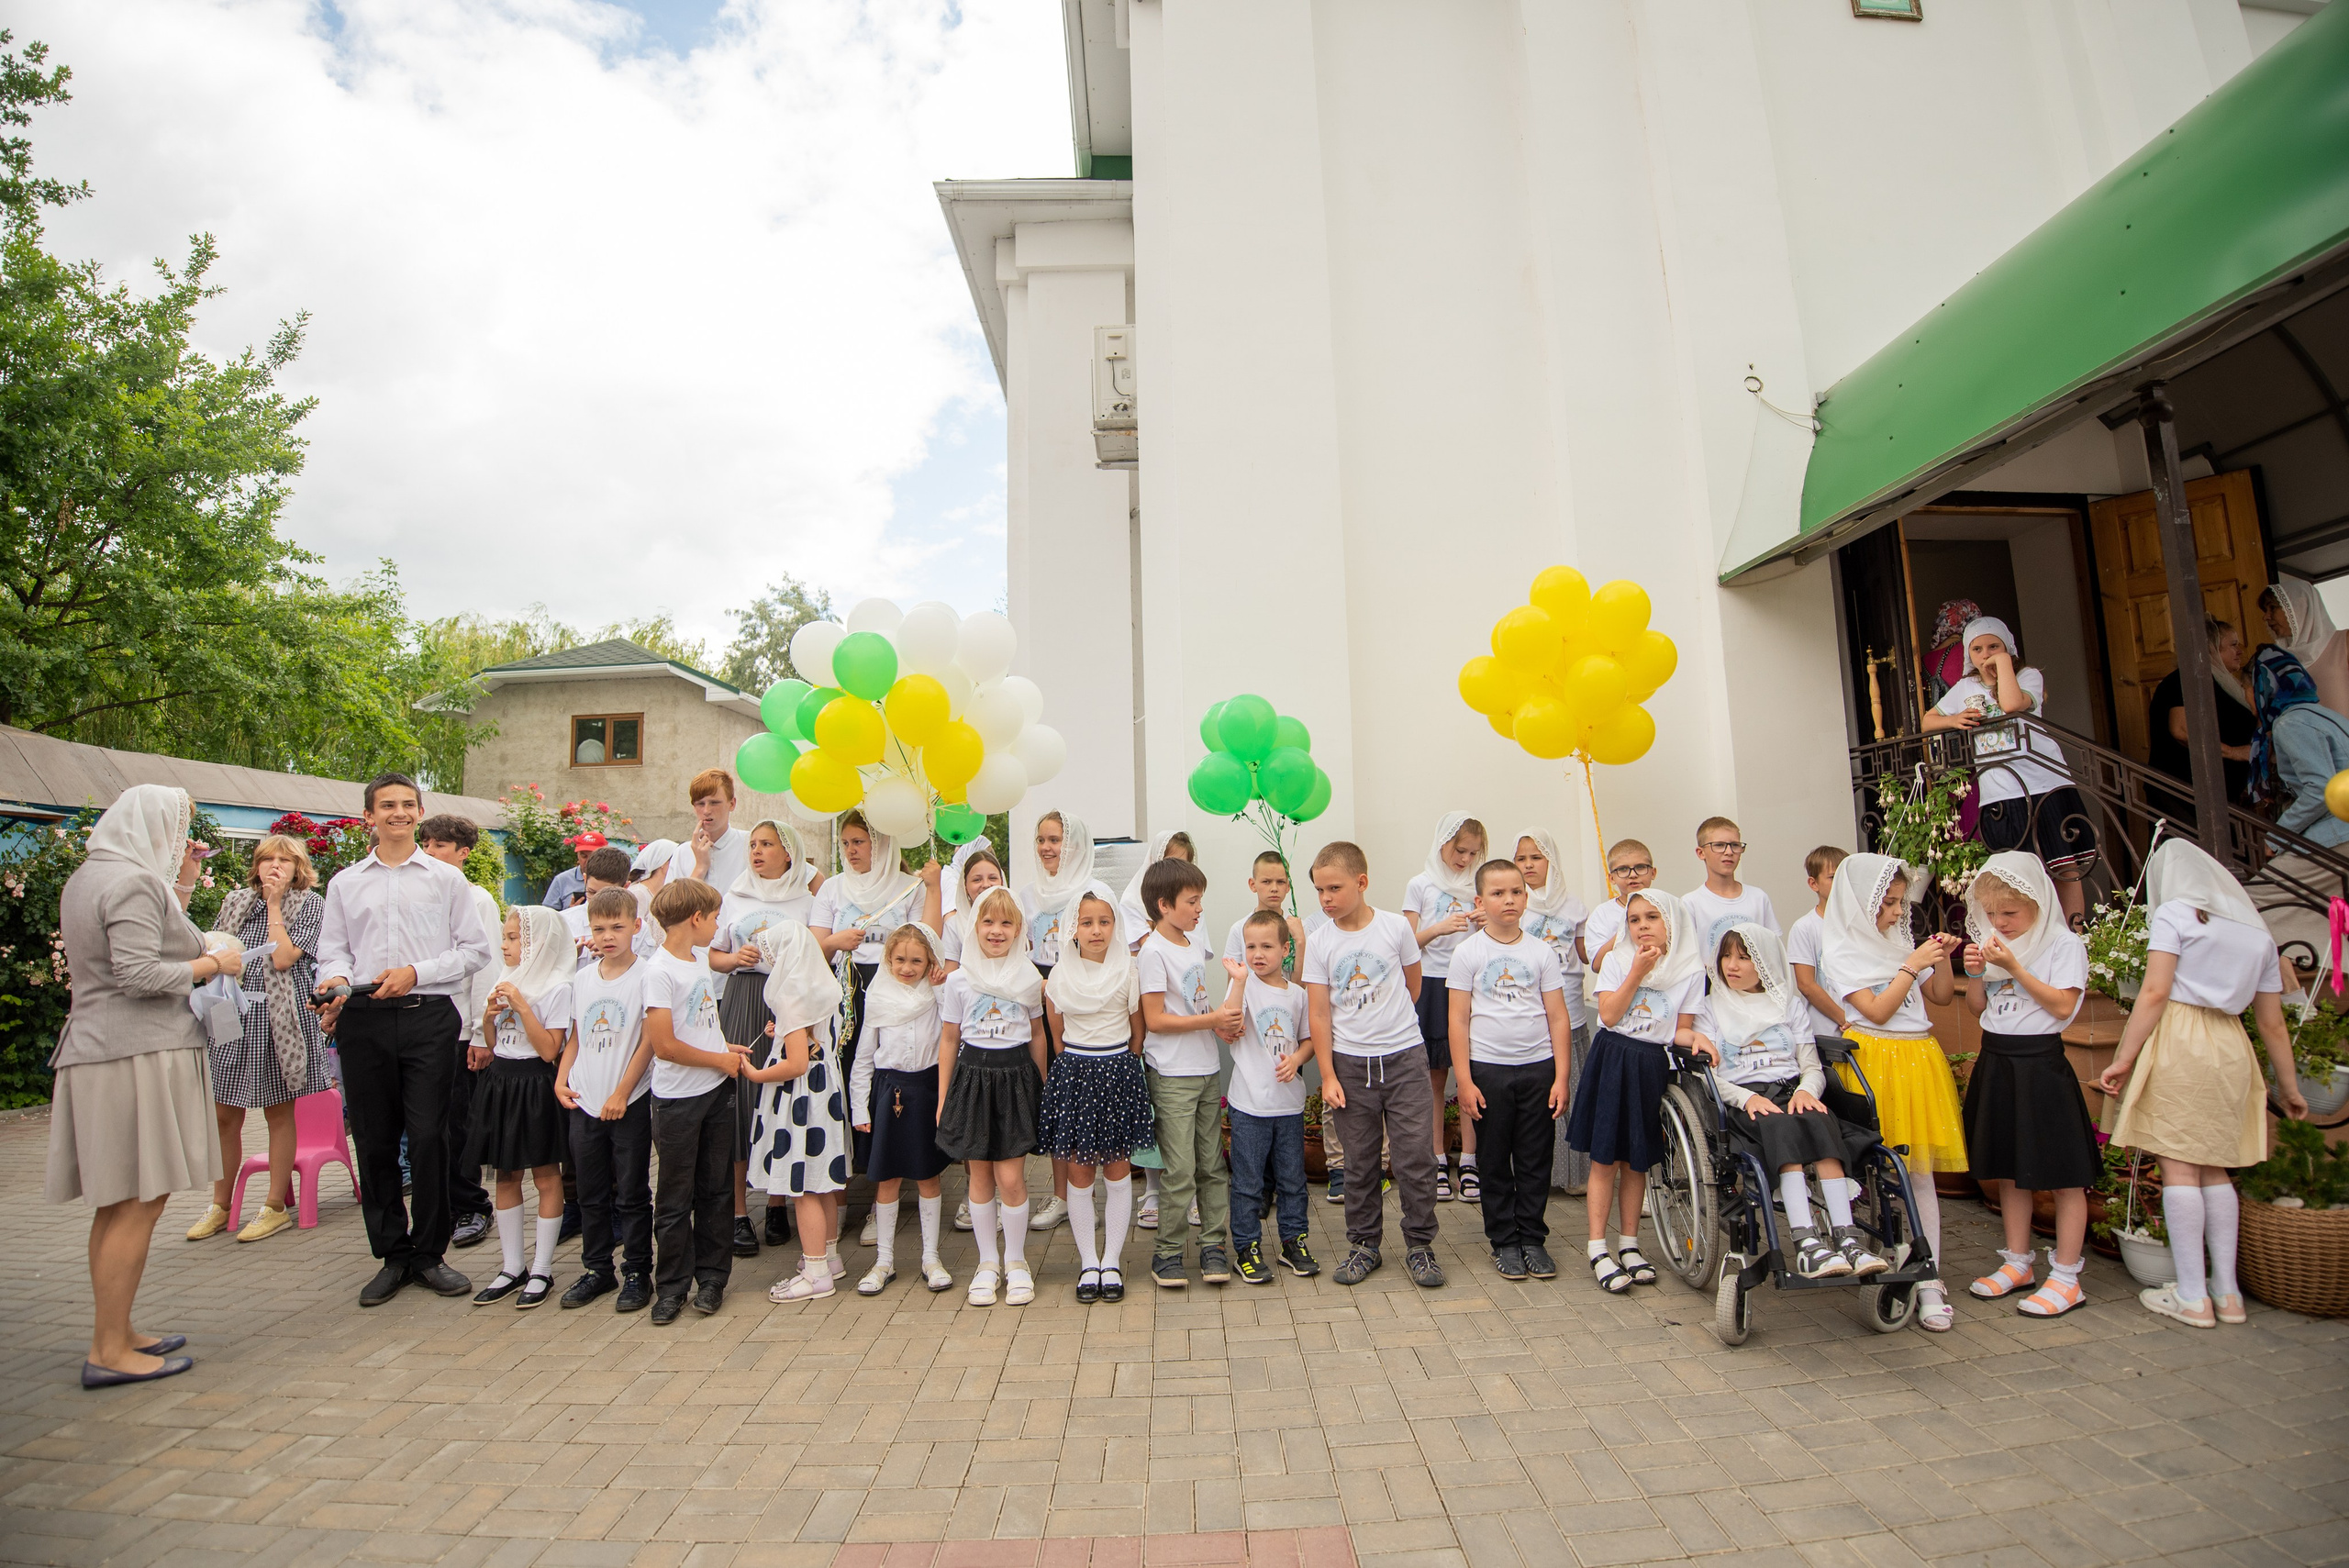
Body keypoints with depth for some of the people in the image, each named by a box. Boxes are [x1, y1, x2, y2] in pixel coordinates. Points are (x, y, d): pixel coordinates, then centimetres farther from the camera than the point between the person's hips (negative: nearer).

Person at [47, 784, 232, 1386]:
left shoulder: (85, 878, 18)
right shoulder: (133, 881, -13)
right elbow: (140, 973, -21)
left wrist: (181, 884, 19)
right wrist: (214, 963, -8)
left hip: (94, 1048, 10)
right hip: (141, 1052, -10)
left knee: (118, 1204, 15)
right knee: (140, 1203, -5)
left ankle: (115, 1334, 23)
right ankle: (109, 1353, 0)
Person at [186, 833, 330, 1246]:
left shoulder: (310, 904, -2)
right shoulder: (235, 902, 11)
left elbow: (282, 957, -13)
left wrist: (274, 904, -7)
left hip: (280, 1016, -4)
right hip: (233, 1014, 4)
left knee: (279, 1113, 4)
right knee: (224, 1115, 7)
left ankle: (275, 1207, 14)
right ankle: (219, 1206, 22)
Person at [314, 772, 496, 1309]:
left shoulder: (447, 878, 7)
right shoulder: (345, 883, 14)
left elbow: (476, 948, 4)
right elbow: (332, 950, 13)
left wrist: (417, 972, -9)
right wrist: (337, 980, -8)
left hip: (428, 1016, -2)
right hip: (364, 1019, 3)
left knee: (428, 1137, -4)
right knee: (374, 1140, 7)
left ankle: (428, 1253, 11)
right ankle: (391, 1255, 20)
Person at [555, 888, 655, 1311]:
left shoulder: (644, 976, -9)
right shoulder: (583, 979, 8)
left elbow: (648, 1041, -11)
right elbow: (575, 1038, 16)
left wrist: (622, 1094, -12)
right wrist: (561, 1081, 2)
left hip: (629, 1102, -5)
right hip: (584, 1102, 6)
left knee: (631, 1193, 3)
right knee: (591, 1192, 15)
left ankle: (637, 1272, 15)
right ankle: (598, 1269, 28)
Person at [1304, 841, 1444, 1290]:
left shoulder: (1396, 927, -5)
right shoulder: (1320, 942, -4)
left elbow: (1413, 987, 11)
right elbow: (1319, 1015, -3)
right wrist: (1328, 1075, -6)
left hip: (1403, 1056, -1)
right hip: (1349, 1063, 1)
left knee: (1415, 1156, 2)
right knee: (1360, 1160, 10)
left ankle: (1419, 1244, 18)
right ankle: (1364, 1244, 26)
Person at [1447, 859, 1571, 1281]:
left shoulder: (1542, 951, 3)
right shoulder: (1468, 952, -2)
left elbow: (1558, 1017, 5)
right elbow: (1458, 1021, -3)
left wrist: (1561, 1077, -1)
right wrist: (1464, 1081, -7)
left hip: (1538, 1067, 2)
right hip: (1488, 1068, -1)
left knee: (1536, 1159, 8)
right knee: (1495, 1160, 8)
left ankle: (1533, 1239, 23)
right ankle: (1504, 1242, 22)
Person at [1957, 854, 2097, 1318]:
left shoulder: (2064, 943, -7)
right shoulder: (1992, 944, 10)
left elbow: (2063, 1005, -17)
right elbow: (1976, 1008, 12)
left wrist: (2014, 966, -20)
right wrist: (1976, 972, -4)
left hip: (2040, 1064, -6)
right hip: (1995, 1062, 7)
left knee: (2062, 1172, 1)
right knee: (2008, 1169, 14)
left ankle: (2066, 1278, 11)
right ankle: (2017, 1263, 27)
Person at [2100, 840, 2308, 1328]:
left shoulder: (2175, 912, -2)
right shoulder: (2257, 932, 16)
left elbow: (2155, 993, -11)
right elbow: (2273, 1023, 18)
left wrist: (2123, 1058, -10)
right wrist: (2289, 1087, 27)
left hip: (2178, 1043, -6)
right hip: (2231, 1050, 6)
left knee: (2178, 1166, -2)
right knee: (2213, 1170, 15)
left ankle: (2192, 1297, 2)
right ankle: (2227, 1292, 18)